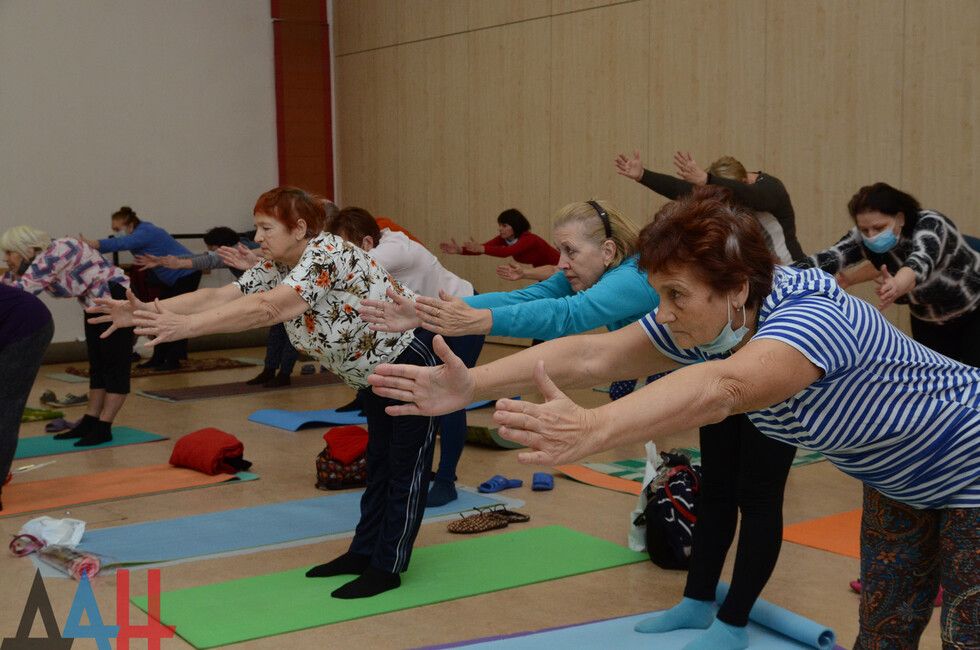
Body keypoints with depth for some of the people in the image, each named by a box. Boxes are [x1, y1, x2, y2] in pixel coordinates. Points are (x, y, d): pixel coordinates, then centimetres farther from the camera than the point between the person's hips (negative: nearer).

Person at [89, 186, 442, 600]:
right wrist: (148, 311, -24)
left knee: (404, 468, -1)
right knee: (378, 462, 16)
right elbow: (216, 296, -12)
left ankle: (387, 568, 6)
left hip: (413, 359, -9)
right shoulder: (276, 269, -3)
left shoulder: (327, 256, -31)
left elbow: (265, 309, -44)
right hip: (379, 368, 9)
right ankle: (364, 553, 25)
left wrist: (184, 326, -50)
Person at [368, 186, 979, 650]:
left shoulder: (813, 316, -38)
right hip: (895, 478, 7)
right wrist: (470, 384, -39)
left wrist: (592, 430, -71)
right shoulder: (698, 323, -14)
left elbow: (720, 388, -57)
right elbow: (592, 353, -27)